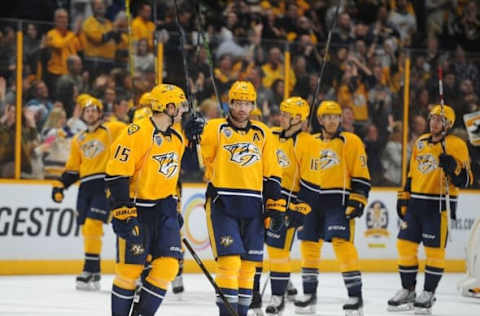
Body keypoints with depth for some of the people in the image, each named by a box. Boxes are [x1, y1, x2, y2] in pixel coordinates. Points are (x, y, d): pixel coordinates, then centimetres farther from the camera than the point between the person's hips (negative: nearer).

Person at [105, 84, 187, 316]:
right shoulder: (137, 133, -15)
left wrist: (174, 207, 19)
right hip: (135, 208, -7)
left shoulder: (177, 138, 10)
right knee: (130, 268, -2)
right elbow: (116, 174, -18)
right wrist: (124, 212, -21)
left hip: (164, 209, 7)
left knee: (168, 265, -4)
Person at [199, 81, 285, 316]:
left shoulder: (262, 133, 12)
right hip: (222, 203, -4)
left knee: (248, 264, 7)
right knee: (230, 260, -14)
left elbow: (271, 174, 14)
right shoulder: (215, 129, 1)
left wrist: (275, 206, 8)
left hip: (252, 206, 4)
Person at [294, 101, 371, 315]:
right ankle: (309, 294, 20)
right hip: (310, 200, 4)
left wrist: (357, 201, -10)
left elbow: (361, 176, -1)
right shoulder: (306, 142, 10)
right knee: (309, 244, 6)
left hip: (338, 200, -4)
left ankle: (355, 296, -11)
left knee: (342, 243, -15)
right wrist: (296, 200, 14)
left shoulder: (351, 143, 0)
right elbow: (296, 171, 18)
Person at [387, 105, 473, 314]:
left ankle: (429, 293, 9)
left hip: (439, 205, -6)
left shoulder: (456, 145, -6)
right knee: (405, 244, 5)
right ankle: (407, 290, 17)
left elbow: (464, 181, -10)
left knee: (434, 249, -3)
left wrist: (453, 167, -28)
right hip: (416, 203, 6)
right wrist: (404, 197, 16)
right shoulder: (420, 143, 14)